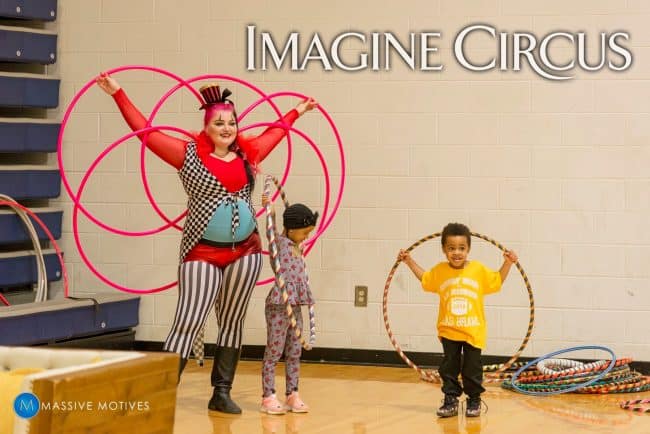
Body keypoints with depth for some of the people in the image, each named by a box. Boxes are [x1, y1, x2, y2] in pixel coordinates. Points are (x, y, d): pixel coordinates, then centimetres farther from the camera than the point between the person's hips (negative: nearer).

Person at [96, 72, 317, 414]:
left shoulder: (248, 155, 8)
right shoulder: (189, 155, -4)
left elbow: (274, 133, 28)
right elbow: (145, 130, -4)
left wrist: (297, 111, 40)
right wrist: (118, 94, -7)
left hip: (245, 251, 5)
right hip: (203, 252, -5)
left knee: (232, 323, 10)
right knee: (187, 324, -11)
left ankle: (221, 394, 17)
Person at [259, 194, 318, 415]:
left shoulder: (296, 246, 17)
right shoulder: (280, 242, -7)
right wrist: (269, 210, -38)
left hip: (295, 305, 8)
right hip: (279, 305, -8)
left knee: (294, 353, 9)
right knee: (274, 352, -4)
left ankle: (292, 395, 14)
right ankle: (268, 397, -2)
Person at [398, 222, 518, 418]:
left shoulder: (479, 270, -5)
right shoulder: (439, 271, -1)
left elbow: (497, 280, 9)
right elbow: (424, 279, 20)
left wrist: (507, 264, -2)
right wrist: (410, 262, 16)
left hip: (473, 331, -1)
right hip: (449, 330, 1)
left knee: (472, 368, 5)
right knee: (449, 367, 5)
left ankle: (474, 400, 20)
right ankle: (450, 400, 15)